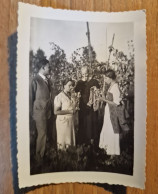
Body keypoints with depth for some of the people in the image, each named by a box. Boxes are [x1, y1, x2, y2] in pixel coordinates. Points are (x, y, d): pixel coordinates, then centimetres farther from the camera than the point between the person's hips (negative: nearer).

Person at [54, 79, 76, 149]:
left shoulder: (71, 96, 9)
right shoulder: (59, 96, -12)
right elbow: (56, 112, -17)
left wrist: (74, 110, 4)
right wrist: (69, 111, -16)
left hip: (71, 121, 6)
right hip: (63, 121, -6)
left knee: (71, 140, 11)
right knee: (63, 142, 4)